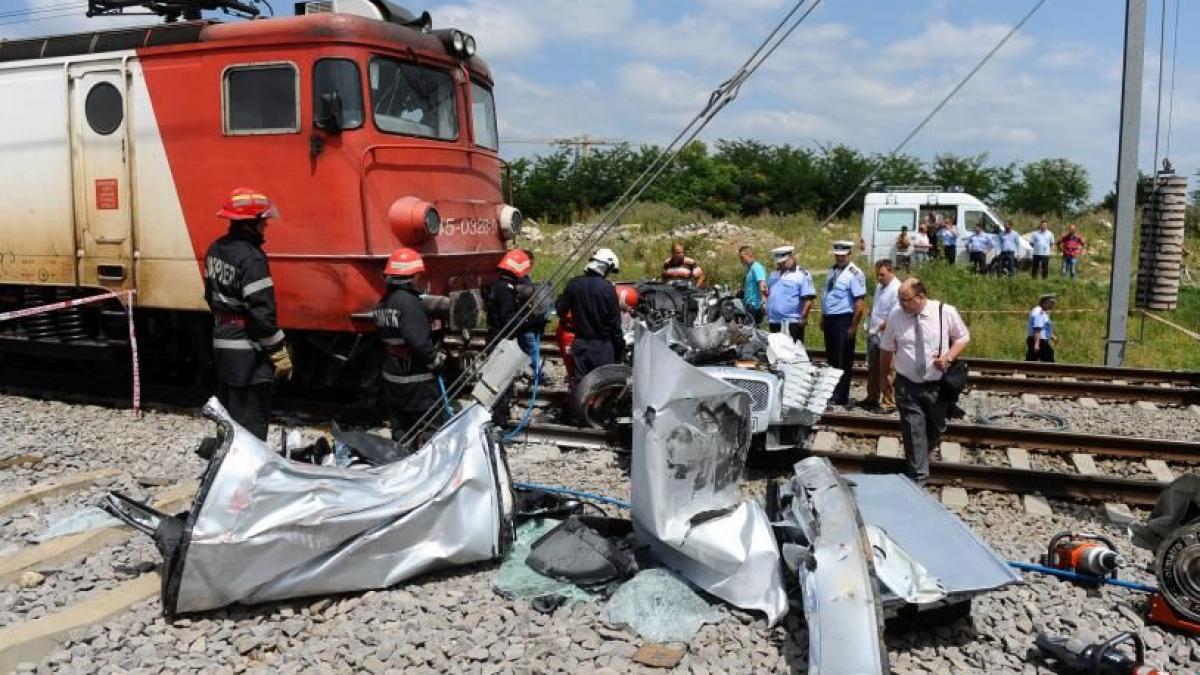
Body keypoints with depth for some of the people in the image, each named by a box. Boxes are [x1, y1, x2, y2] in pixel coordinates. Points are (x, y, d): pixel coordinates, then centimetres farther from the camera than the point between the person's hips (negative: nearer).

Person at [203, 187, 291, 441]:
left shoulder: (215, 250, 9)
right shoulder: (251, 256, -20)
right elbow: (261, 311, -22)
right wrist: (279, 352, -16)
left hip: (222, 343, 10)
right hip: (247, 350, -9)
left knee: (229, 415, 20)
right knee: (251, 423, -3)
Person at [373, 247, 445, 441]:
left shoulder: (383, 303, 10)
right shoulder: (408, 301, -18)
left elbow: (384, 338, 13)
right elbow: (419, 340, -24)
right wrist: (437, 360, -11)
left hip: (392, 376, 9)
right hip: (416, 380, -9)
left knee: (399, 429, 16)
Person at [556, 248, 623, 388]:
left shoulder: (573, 284, -3)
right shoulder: (607, 288, -15)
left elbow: (560, 310, 5)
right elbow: (615, 320, -11)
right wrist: (620, 343, 0)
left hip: (580, 342, 4)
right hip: (602, 344, -4)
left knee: (578, 382, 9)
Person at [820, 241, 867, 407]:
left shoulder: (854, 274, -12)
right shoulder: (831, 271, 12)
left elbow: (860, 302, -16)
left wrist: (853, 326, -17)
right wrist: (823, 318, 16)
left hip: (844, 320, -8)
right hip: (829, 319, 8)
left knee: (843, 361, -1)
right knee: (831, 358, 15)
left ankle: (840, 398, 6)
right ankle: (831, 393, 26)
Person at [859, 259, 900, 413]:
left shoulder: (896, 289, -15)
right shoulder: (879, 286, 13)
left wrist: (882, 327, -19)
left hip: (885, 336, -9)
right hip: (873, 335, 9)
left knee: (885, 371, -4)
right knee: (872, 369, 18)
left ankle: (889, 402, 4)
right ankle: (872, 398, 29)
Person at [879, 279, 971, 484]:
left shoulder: (946, 312, -12)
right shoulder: (895, 315, -8)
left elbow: (963, 337, 3)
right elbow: (887, 349, 4)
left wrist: (949, 357, -15)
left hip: (937, 385, 1)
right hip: (907, 386, -1)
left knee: (935, 430, 16)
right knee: (913, 432, -3)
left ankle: (917, 459, 44)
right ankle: (917, 478, 8)